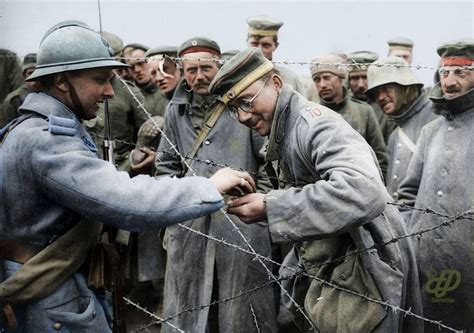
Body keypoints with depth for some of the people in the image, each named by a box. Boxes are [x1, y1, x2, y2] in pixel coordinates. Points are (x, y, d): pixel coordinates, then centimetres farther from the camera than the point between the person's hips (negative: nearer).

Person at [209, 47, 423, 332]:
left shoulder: (314, 122, -20)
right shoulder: (286, 131, 9)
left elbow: (364, 192, -37)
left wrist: (269, 208, -33)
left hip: (362, 275, -8)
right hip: (331, 270, 8)